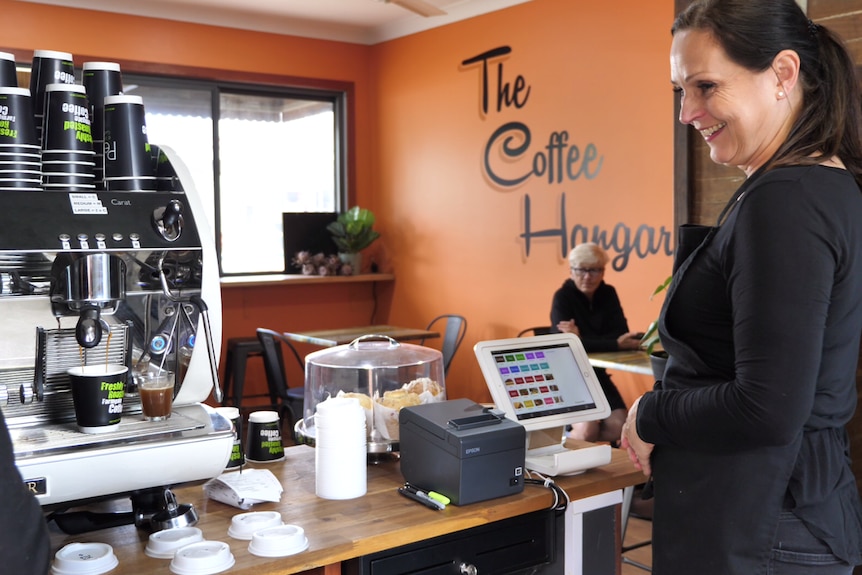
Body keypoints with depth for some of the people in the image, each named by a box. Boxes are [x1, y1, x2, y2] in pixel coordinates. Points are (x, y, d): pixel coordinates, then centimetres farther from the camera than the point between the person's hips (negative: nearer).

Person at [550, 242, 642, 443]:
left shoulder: (608, 294, 2)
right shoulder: (563, 297, -13)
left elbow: (621, 334, -11)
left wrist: (583, 338, -26)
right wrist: (616, 344, -33)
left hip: (596, 374, 5)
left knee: (619, 425, -15)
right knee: (588, 430, -25)